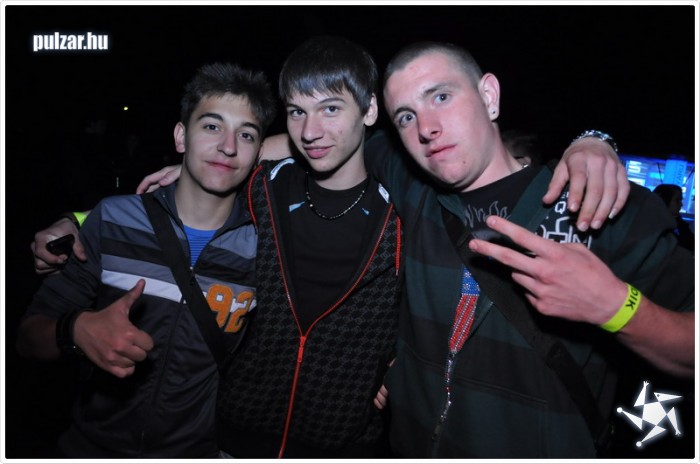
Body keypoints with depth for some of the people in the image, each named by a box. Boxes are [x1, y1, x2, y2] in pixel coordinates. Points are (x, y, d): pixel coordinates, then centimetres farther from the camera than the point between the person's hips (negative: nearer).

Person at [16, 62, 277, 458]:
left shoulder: (265, 245, -7)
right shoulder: (113, 219, -5)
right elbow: (30, 335, -2)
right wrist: (77, 330, -21)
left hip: (197, 450, -1)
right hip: (91, 446, 1)